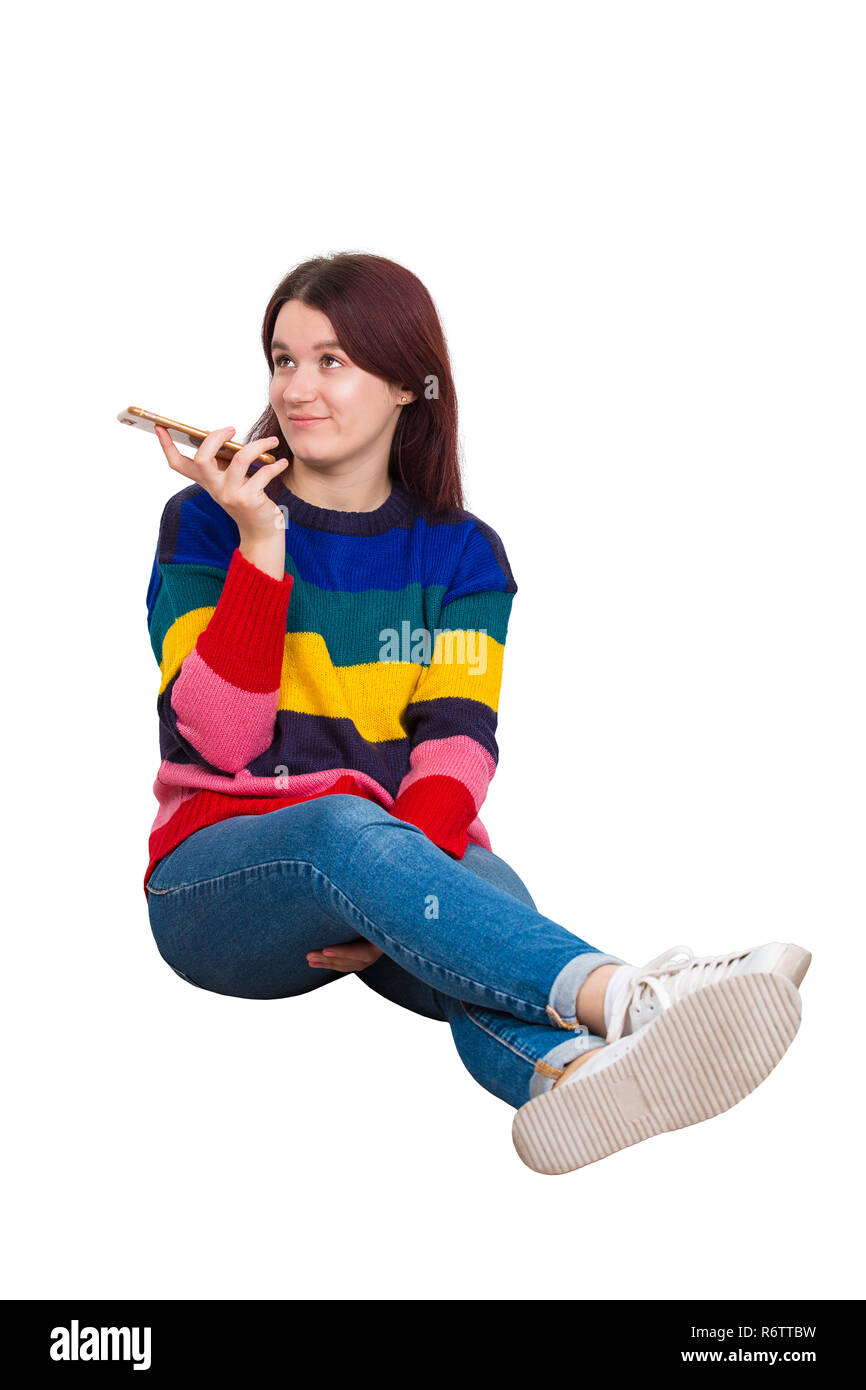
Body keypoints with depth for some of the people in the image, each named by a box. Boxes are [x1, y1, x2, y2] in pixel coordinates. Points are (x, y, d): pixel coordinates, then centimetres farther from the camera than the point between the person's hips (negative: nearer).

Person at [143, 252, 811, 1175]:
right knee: (342, 829, -37)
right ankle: (624, 995, -59)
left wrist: (392, 912, -23)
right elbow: (220, 740, -7)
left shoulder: (461, 554, 11)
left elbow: (457, 745, -4)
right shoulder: (205, 524, 6)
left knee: (488, 884, -33)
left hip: (409, 848, 2)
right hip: (224, 876, -2)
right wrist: (261, 540, -15)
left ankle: (562, 1070, -67)